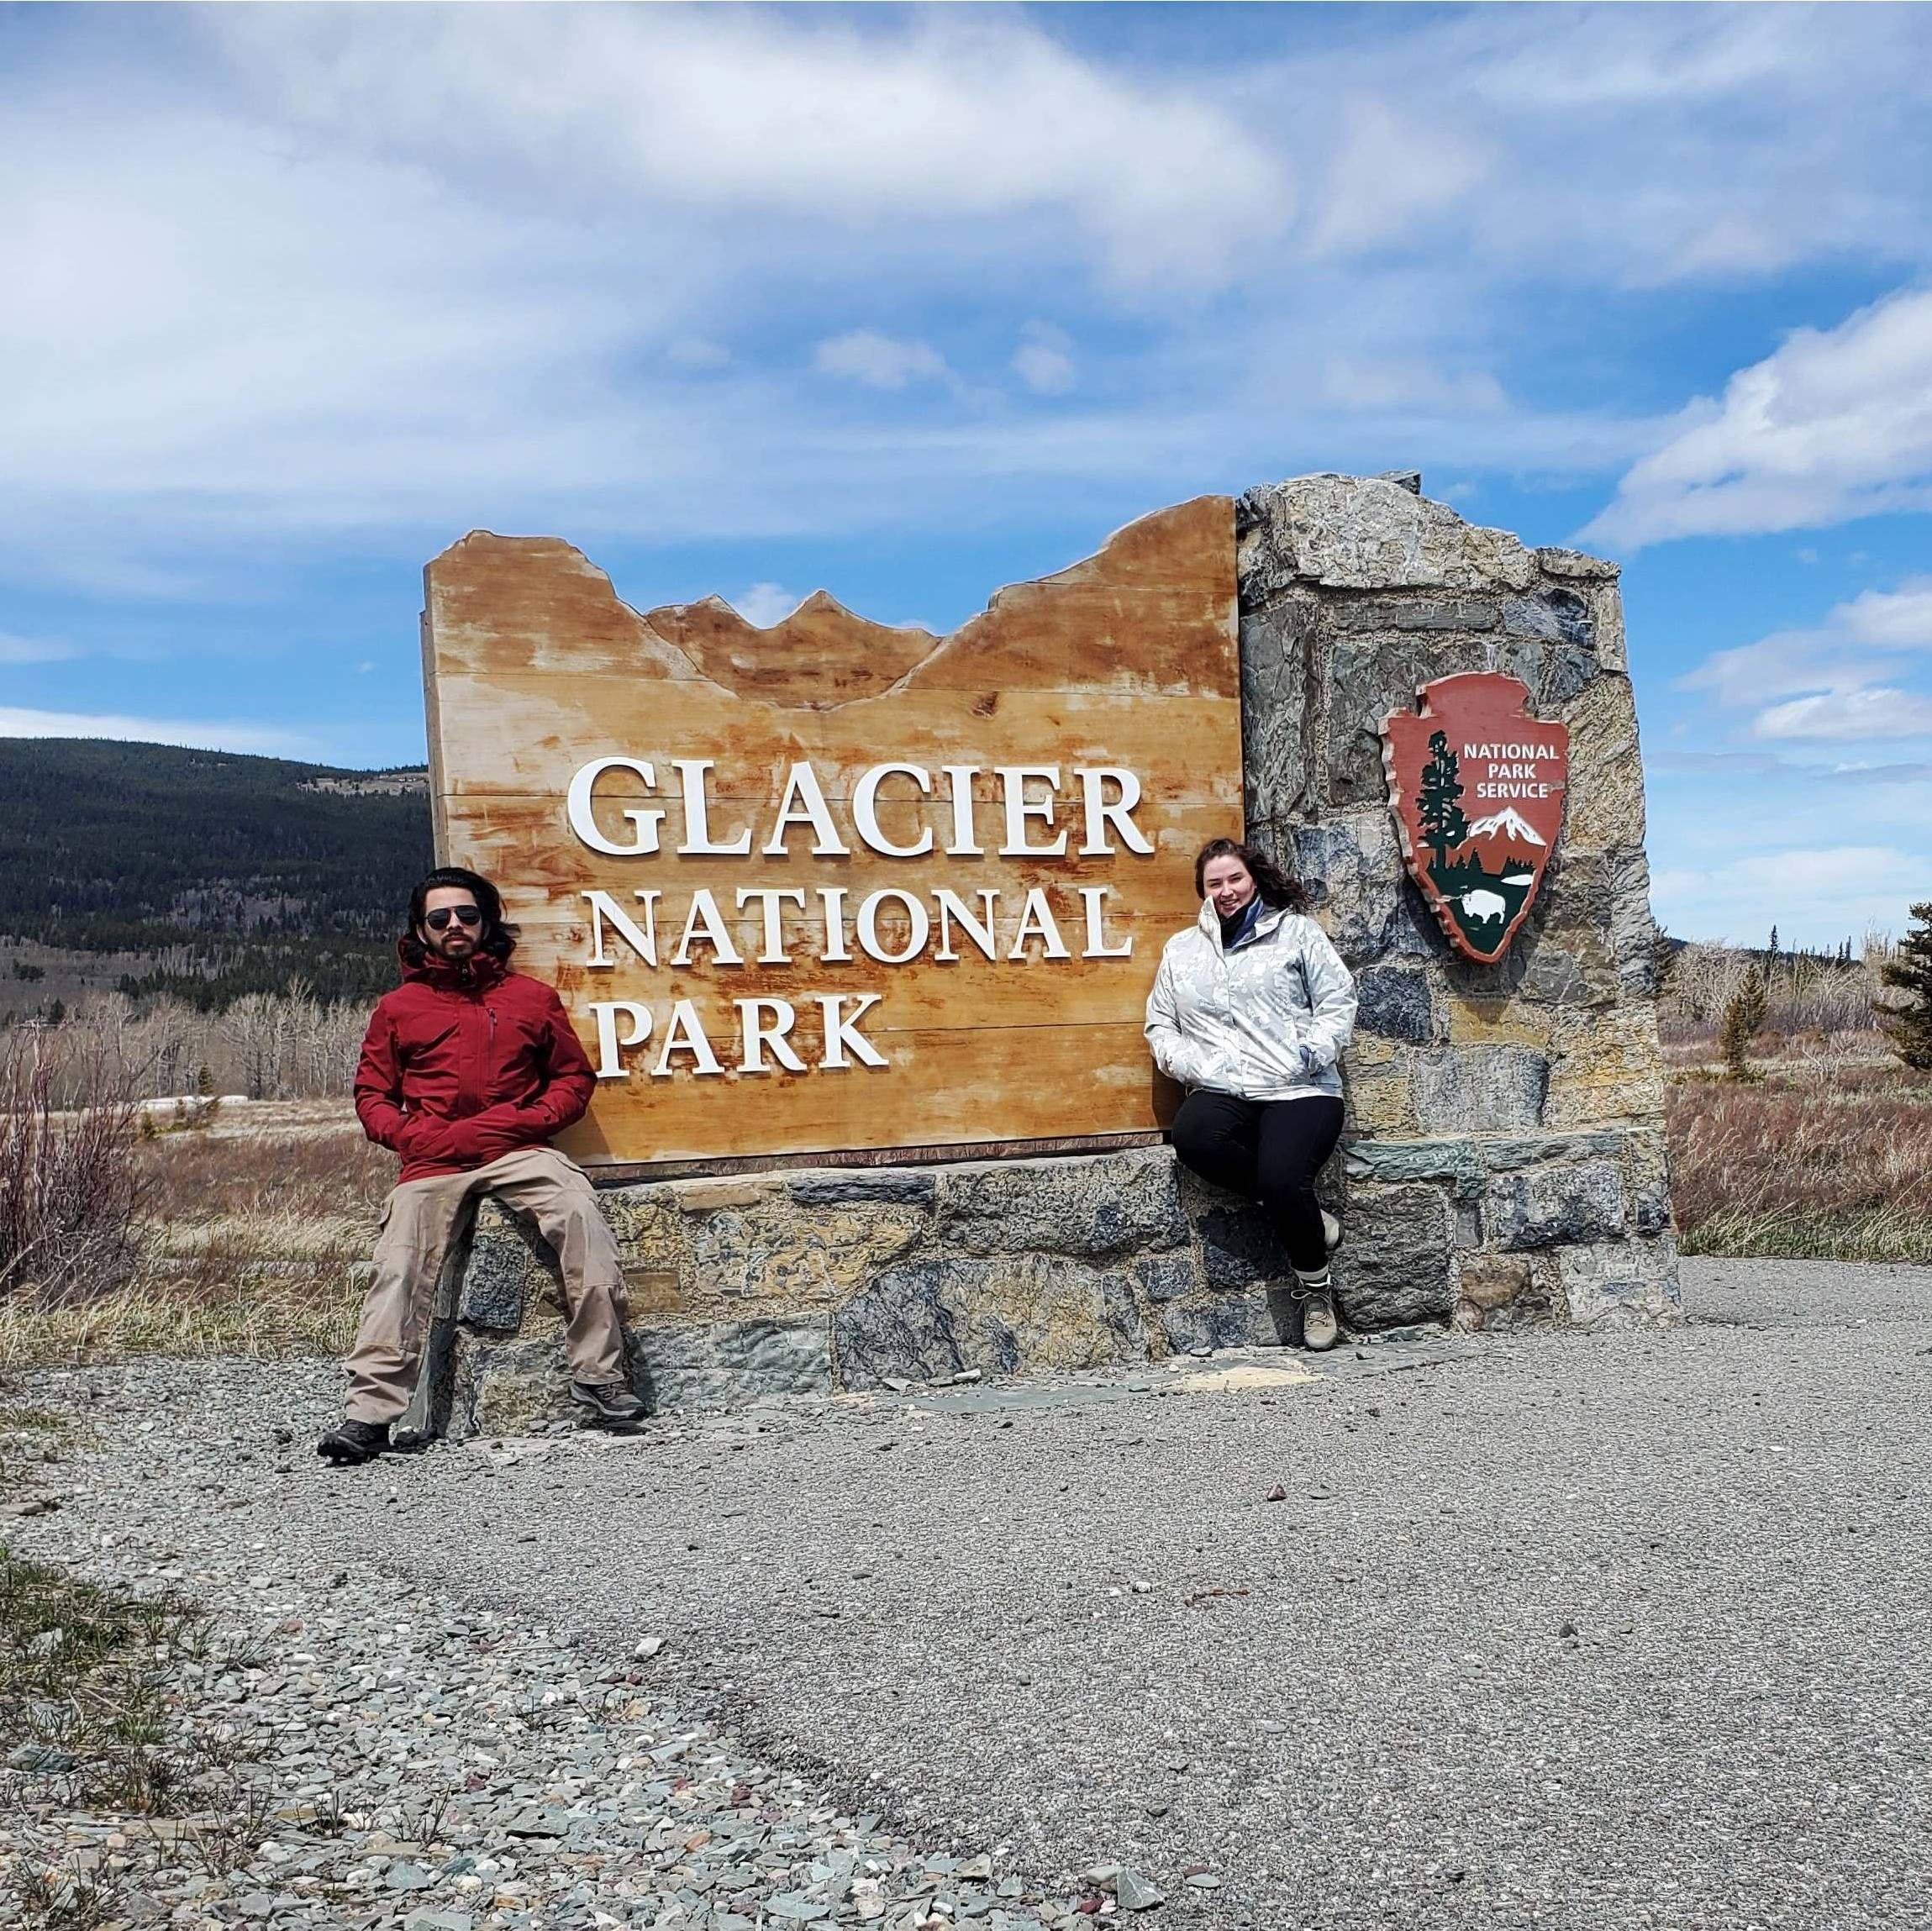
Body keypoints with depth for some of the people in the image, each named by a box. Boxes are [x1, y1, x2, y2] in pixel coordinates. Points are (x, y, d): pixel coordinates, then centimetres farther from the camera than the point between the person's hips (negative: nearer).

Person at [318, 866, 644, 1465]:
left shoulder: (532, 998, 16)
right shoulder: (398, 1007, 17)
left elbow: (574, 1078, 16)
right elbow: (371, 1096, 17)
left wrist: (527, 1121, -3)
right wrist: (416, 1136, -4)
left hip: (519, 1151, -1)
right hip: (432, 1163, 1)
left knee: (581, 1213, -28)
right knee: (399, 1268, -20)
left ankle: (600, 1376, -24)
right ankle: (368, 1411, -19)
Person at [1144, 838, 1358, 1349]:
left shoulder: (1296, 930, 11)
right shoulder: (1181, 949, 19)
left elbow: (1338, 1001, 7)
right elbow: (1160, 1024, 17)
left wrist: (1311, 1054, -10)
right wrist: (1188, 1062, -3)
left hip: (1300, 1091, -3)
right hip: (1224, 1094, 3)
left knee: (1281, 1179, -30)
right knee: (1190, 1135, -34)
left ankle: (1315, 1288, -2)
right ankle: (1305, 1212, -15)